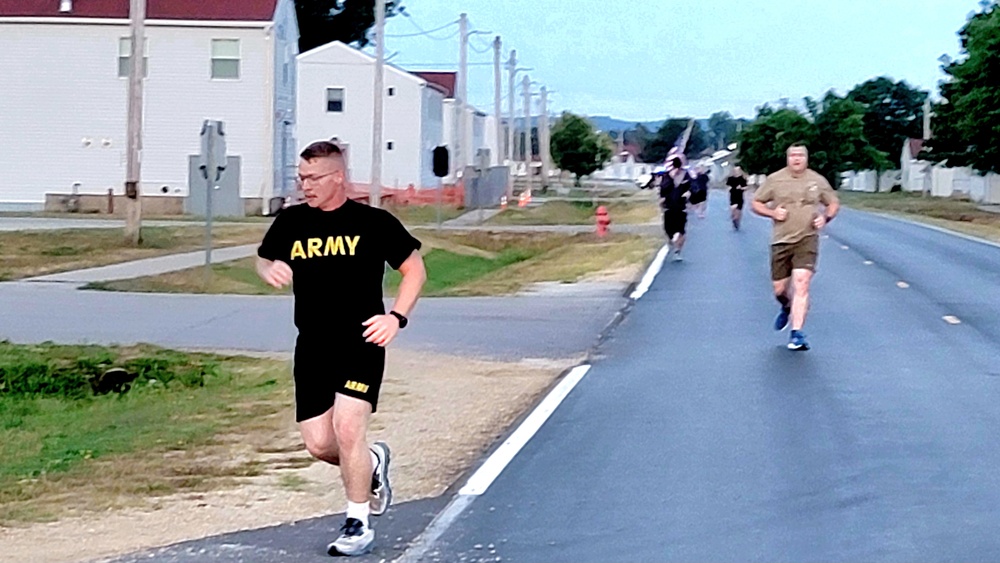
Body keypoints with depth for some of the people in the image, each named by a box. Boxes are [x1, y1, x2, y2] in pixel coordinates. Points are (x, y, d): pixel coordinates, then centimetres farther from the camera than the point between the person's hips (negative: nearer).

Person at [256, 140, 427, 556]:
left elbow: (414, 268, 4)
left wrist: (396, 317, -9)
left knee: (347, 430, -18)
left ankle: (358, 524, 0)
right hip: (311, 348, 4)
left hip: (360, 344, -4)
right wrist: (270, 270, -3)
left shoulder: (374, 222, -4)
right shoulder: (291, 222, 5)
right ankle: (373, 461, 36)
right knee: (319, 445, 2)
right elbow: (263, 258, 22)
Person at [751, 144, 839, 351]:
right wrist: (772, 212, -10)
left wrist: (826, 217, -3)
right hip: (781, 241, 1)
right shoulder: (775, 180, 3)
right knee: (779, 289, 7)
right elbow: (756, 204, 9)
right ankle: (786, 307, 46)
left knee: (801, 284, -17)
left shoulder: (817, 181, 5)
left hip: (807, 239, -1)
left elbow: (834, 203, 17)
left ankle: (797, 334, -16)